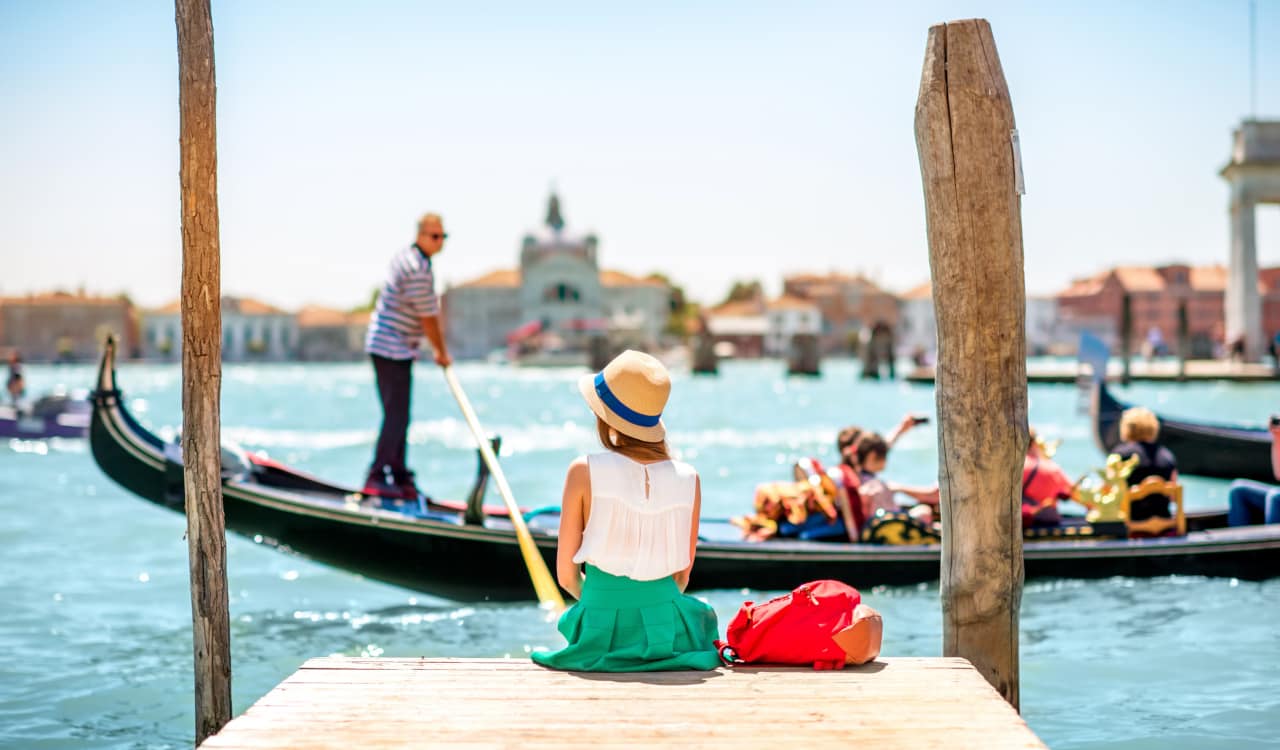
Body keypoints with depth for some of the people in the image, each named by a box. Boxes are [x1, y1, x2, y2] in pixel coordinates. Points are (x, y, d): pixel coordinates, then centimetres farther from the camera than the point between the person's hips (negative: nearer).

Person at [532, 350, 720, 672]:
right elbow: (682, 577, 5)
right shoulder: (688, 479, -4)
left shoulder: (584, 472, -10)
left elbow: (566, 575, -4)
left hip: (602, 628, 0)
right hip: (665, 623, 0)